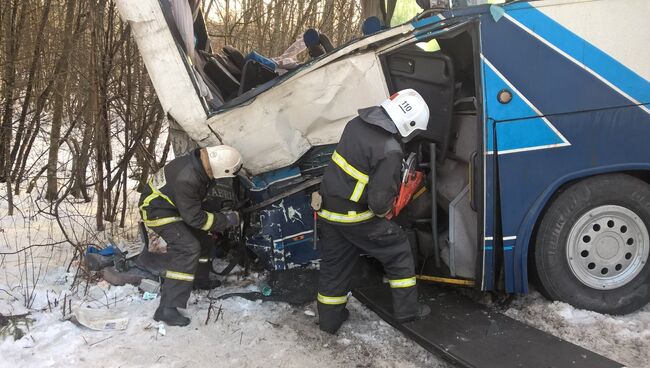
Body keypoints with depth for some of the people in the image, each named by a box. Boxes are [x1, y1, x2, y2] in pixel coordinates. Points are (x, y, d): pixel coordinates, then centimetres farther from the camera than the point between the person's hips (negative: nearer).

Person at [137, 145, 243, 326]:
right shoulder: (187, 180, -36)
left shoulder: (200, 159, -9)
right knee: (188, 248, -20)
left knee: (202, 236, 16)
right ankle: (167, 309, -18)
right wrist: (226, 220, -17)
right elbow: (194, 217, -25)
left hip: (173, 204, 9)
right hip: (157, 210, -9)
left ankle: (200, 278, 36)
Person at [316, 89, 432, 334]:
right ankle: (407, 308, 22)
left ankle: (329, 319, 31)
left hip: (327, 209, 7)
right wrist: (384, 211, 1)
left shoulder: (357, 123, 1)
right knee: (397, 249, 14)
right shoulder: (389, 151, -22)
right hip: (355, 217, -7)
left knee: (334, 263, 20)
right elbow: (380, 200, -23)